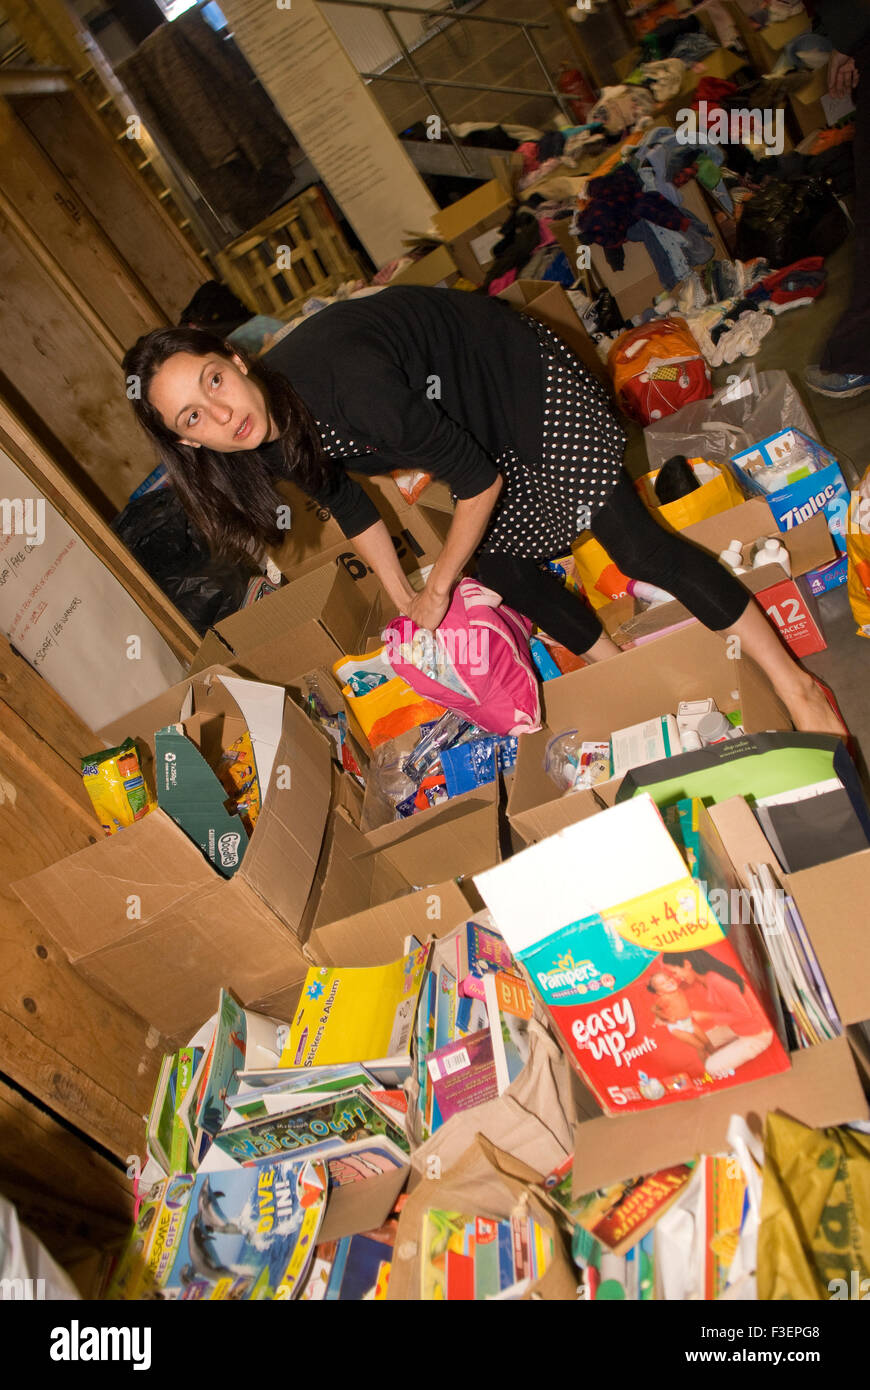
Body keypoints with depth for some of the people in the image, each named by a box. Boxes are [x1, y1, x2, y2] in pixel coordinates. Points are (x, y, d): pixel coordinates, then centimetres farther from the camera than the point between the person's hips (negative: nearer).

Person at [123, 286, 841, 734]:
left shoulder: (338, 380, -40)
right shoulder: (273, 432, -15)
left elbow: (480, 480, -28)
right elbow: (348, 501, 6)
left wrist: (436, 592, -16)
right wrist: (402, 601, 11)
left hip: (521, 373, -8)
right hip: (475, 422, 8)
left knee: (634, 543, -13)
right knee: (498, 565, 12)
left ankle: (796, 683, -1)